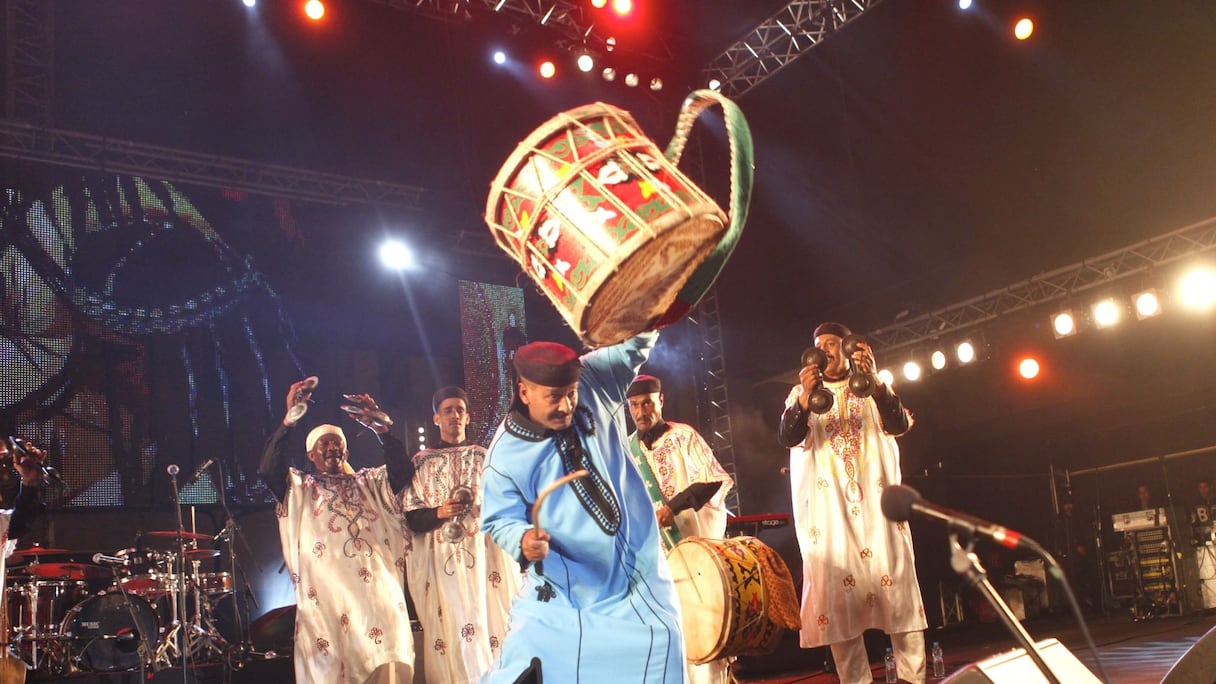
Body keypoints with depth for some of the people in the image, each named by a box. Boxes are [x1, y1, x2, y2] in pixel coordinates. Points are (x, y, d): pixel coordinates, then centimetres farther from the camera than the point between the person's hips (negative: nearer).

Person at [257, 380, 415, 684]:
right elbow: (268, 470, -1)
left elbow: (404, 470, 6)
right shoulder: (298, 486, 18)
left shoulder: (370, 481, 23)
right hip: (325, 592, -1)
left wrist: (380, 428, -6)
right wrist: (289, 420, -12)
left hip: (377, 586, 1)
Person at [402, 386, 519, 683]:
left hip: (485, 556, 1)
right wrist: (438, 513, -15)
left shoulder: (483, 457, 13)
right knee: (450, 630, -7)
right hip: (443, 560, -1)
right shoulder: (421, 462, 8)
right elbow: (411, 517, 3)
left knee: (491, 620, -5)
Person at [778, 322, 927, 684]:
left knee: (898, 589, -4)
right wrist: (805, 397, -24)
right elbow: (788, 438, -6)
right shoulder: (803, 393, 12)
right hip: (828, 511, 0)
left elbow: (900, 425, -7)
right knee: (838, 597, -4)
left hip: (877, 503, 0)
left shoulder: (875, 389, 13)